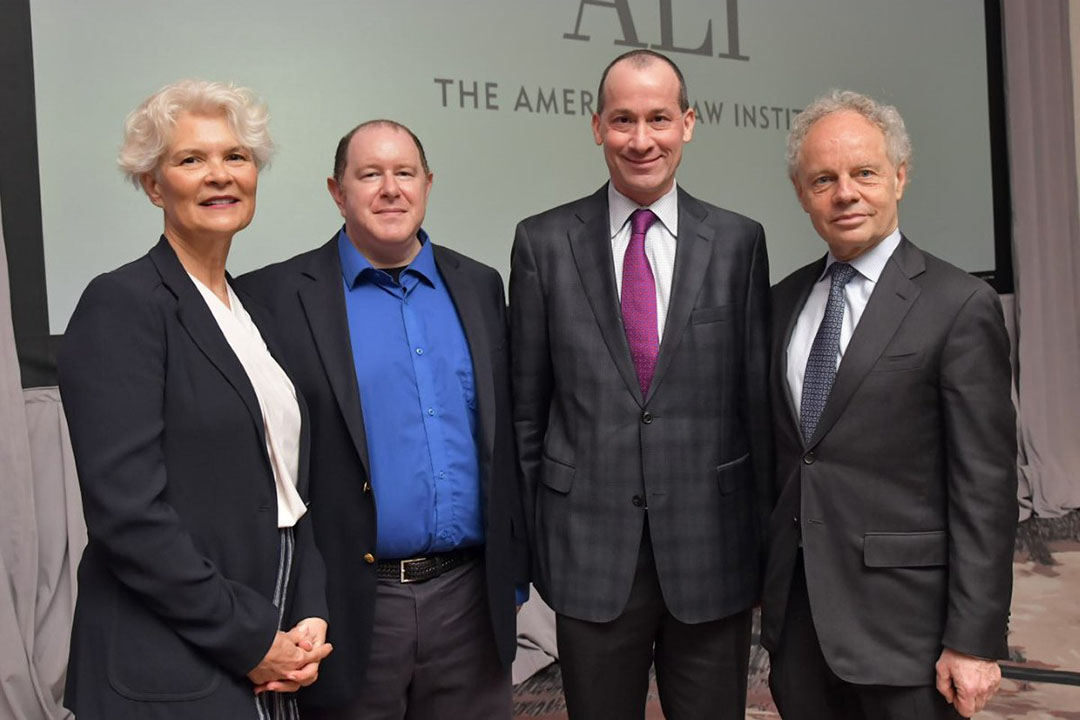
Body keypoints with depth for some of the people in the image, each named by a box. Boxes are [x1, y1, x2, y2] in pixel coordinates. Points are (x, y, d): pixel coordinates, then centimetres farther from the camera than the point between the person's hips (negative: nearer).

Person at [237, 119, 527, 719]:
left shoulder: (479, 286, 8)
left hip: (471, 595, 4)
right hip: (353, 606, -3)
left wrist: (514, 564, 11)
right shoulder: (279, 297, -5)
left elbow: (502, 434, 12)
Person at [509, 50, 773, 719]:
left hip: (713, 550, 1)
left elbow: (758, 397, 4)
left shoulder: (739, 241, 2)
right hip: (589, 550, 0)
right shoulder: (543, 242, 1)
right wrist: (524, 537, 3)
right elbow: (526, 407, 3)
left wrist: (766, 538, 4)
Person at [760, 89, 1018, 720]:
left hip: (899, 610, -5)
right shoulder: (786, 299, 8)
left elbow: (985, 489, -11)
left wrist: (975, 641, -13)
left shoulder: (960, 306, -10)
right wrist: (763, 578, 11)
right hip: (795, 607, 5)